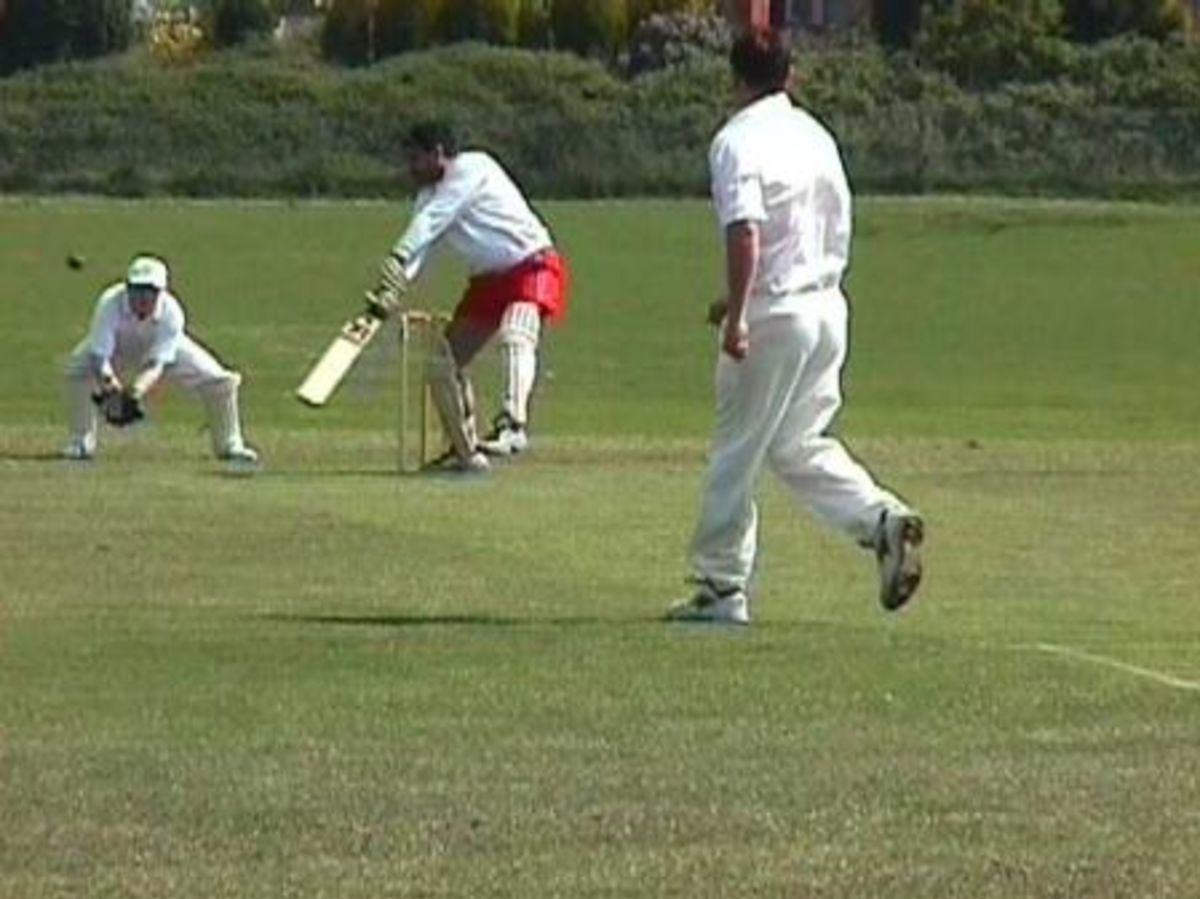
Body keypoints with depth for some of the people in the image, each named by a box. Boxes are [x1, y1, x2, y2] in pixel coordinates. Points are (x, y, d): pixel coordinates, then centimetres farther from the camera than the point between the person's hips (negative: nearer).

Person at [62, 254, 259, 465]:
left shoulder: (171, 313, -35)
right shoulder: (110, 304, -38)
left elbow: (156, 364, -40)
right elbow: (99, 356, -42)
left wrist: (135, 392, -59)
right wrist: (109, 386, -63)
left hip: (164, 348, 1)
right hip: (118, 349, -1)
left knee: (220, 382, -12)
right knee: (78, 370, -29)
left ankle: (229, 445, 13)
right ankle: (81, 443, -9)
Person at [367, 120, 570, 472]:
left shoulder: (472, 169, -14)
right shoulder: (430, 196, 9)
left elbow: (429, 223, -23)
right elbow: (418, 251, -2)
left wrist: (396, 260, -30)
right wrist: (388, 295, -19)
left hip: (532, 267, -9)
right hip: (487, 280, 9)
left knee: (514, 336, -35)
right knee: (444, 362, 8)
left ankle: (513, 424, -52)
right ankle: (465, 451, 20)